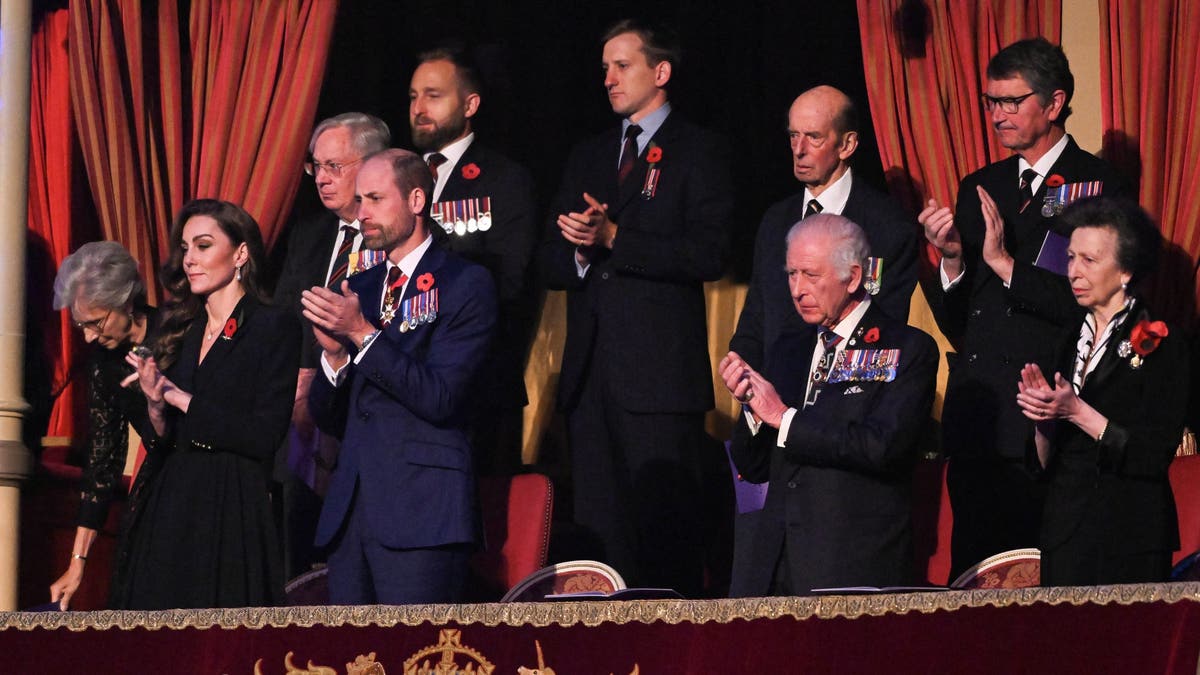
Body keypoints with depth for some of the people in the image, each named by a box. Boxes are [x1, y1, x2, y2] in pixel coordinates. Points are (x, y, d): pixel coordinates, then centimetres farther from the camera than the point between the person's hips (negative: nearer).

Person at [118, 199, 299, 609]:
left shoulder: (274, 326, -3)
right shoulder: (181, 332, 15)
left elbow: (264, 437, -13)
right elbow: (160, 447, 14)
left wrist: (184, 401, -8)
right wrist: (155, 403, -7)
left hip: (234, 513, -6)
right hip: (170, 513, 6)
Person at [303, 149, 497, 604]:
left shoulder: (465, 285, 0)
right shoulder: (355, 290, 19)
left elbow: (439, 398, -11)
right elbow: (328, 419, 16)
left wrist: (363, 333, -12)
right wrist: (334, 353, -3)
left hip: (421, 513, -6)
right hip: (351, 509, 6)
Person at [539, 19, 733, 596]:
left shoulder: (697, 153, 2)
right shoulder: (587, 159, 21)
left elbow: (708, 254, -11)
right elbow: (551, 262, 18)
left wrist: (614, 238, -14)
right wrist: (578, 251, -5)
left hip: (659, 370, -6)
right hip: (590, 371, 6)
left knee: (667, 531, -8)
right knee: (600, 533, 4)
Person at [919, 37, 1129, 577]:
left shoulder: (1099, 187, -2)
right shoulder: (979, 190, 15)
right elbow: (955, 325, 15)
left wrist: (1005, 264, -16)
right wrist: (952, 260, -4)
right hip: (977, 430, 6)